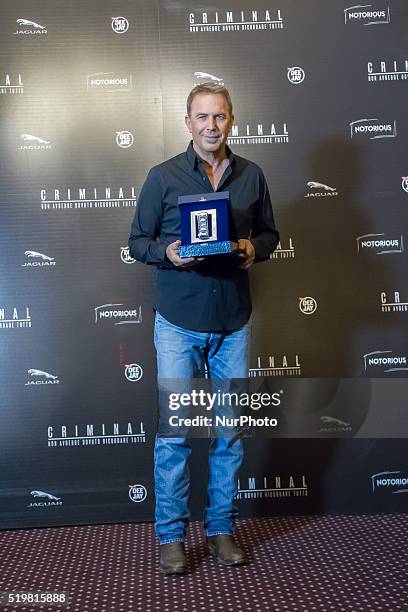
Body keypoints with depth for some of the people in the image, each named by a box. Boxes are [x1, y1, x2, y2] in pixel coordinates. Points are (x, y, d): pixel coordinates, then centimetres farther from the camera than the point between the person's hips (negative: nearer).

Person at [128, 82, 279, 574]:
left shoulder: (252, 176, 6)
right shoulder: (163, 177, -1)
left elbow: (269, 233, 15)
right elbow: (137, 241, 2)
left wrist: (255, 249, -8)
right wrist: (167, 252, -18)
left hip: (234, 323, 3)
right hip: (179, 322, -2)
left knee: (230, 432, 9)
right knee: (173, 432, 1)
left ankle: (222, 528, 26)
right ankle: (171, 534, 17)